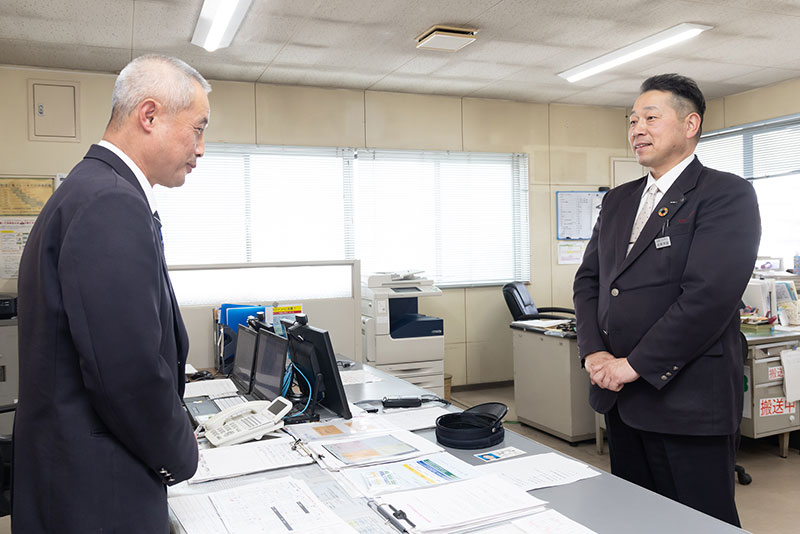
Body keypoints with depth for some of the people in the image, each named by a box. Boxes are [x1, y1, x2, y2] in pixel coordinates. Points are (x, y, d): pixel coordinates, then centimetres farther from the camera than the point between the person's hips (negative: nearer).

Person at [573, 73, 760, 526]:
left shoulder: (727, 195, -8)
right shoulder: (618, 200, 14)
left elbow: (708, 296, -19)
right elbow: (588, 279, 12)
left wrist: (634, 365, -17)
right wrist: (593, 352, -4)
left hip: (686, 402, -7)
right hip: (620, 399, 7)